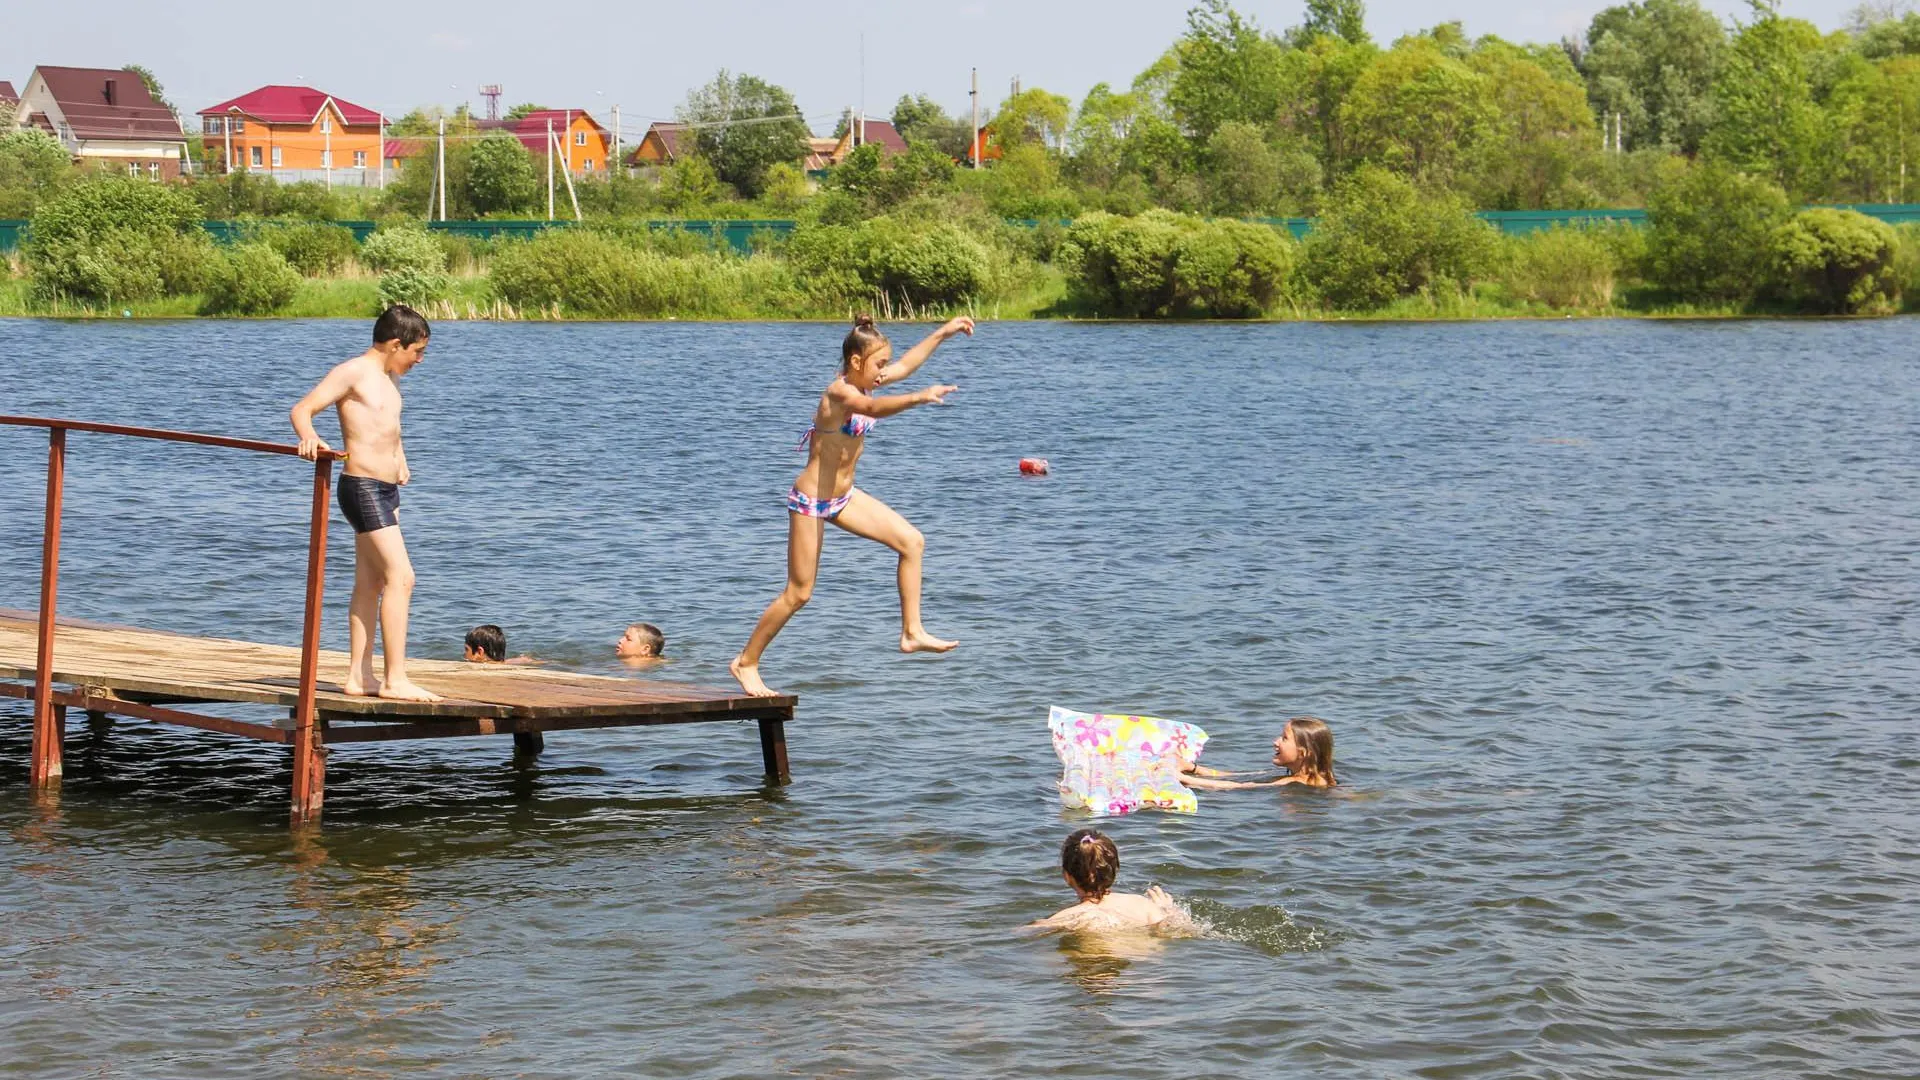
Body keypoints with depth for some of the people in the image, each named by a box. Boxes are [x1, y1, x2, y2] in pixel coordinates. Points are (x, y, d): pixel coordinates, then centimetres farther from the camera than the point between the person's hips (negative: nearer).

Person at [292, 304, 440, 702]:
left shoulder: (388, 378, 16)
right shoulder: (354, 372, -11)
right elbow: (302, 408, -18)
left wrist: (400, 459, 35)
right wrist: (309, 437, -36)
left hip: (386, 489, 10)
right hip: (363, 487, -10)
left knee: (370, 584, 11)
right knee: (400, 577, -15)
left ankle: (360, 676, 15)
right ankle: (395, 679, -15)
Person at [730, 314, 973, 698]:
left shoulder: (860, 384, 3)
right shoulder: (840, 392, -23)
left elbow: (905, 365, 19)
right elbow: (874, 409, -46)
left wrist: (943, 333, 19)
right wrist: (920, 397, -60)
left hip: (842, 496, 9)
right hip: (811, 500, -9)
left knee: (911, 541, 0)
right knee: (798, 593, -2)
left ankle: (912, 633, 5)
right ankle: (745, 662, 13)